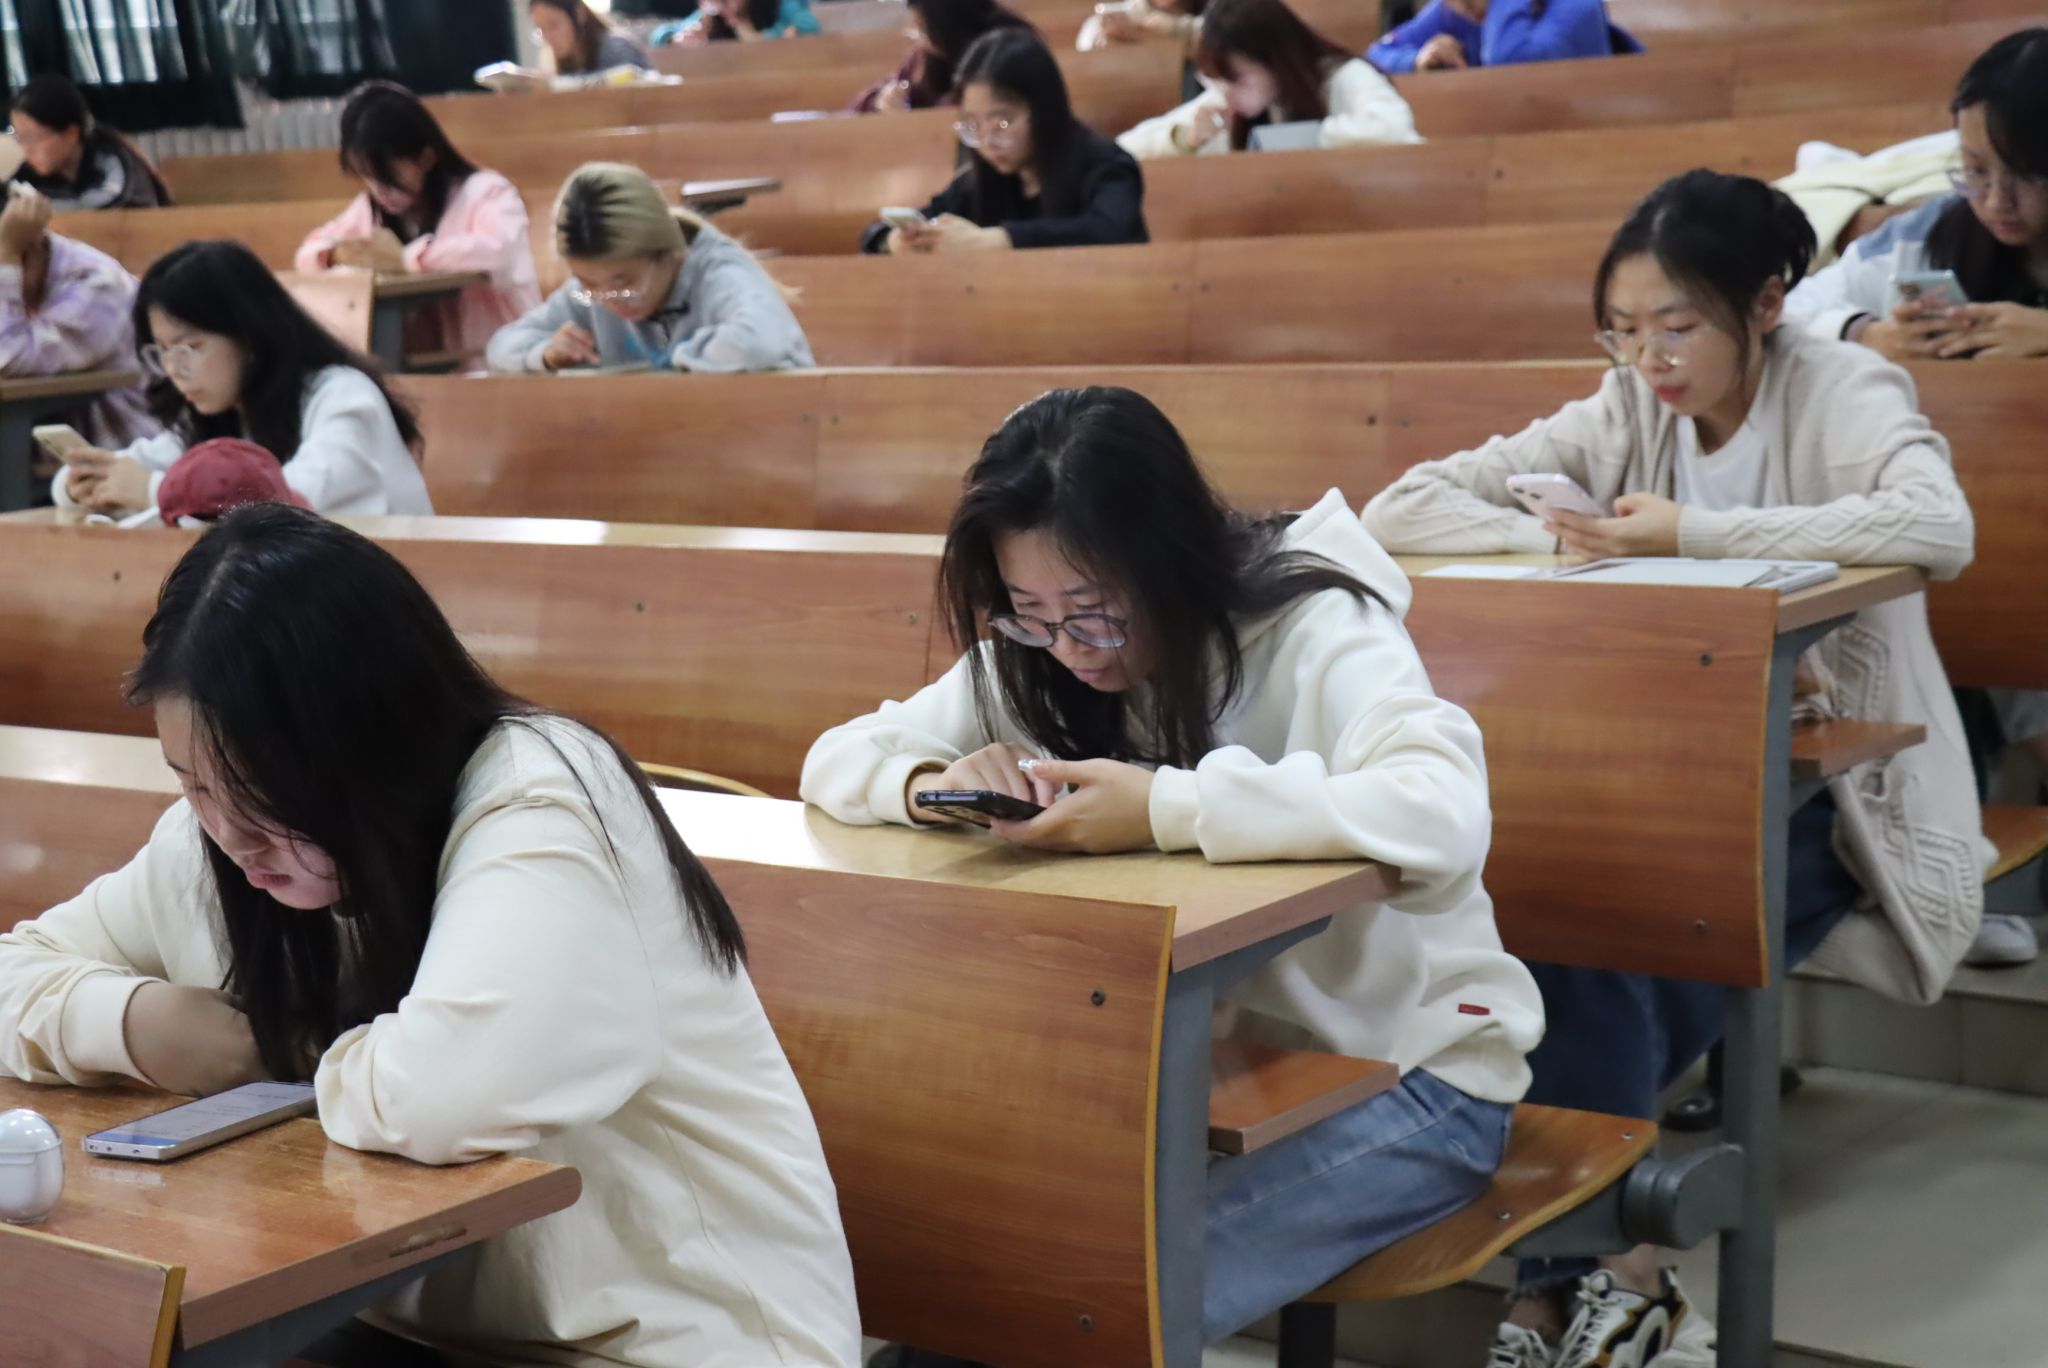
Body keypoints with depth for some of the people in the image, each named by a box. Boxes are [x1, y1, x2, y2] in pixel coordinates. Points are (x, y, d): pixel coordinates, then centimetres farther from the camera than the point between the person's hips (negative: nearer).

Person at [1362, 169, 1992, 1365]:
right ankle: (1591, 1272, -17)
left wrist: (1691, 533, -27)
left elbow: (1939, 528, -31)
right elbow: (1402, 511, -2)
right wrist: (1574, 543, -18)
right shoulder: (1626, 414, 3)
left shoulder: (1843, 393, -8)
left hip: (1834, 786, -4)